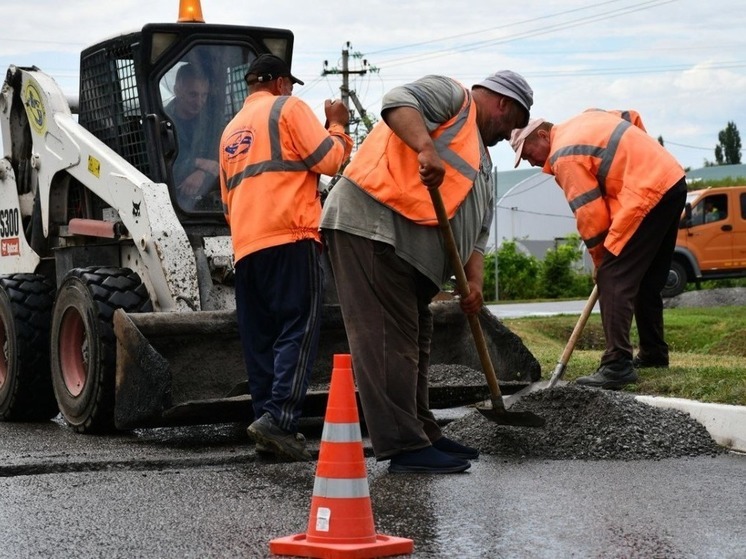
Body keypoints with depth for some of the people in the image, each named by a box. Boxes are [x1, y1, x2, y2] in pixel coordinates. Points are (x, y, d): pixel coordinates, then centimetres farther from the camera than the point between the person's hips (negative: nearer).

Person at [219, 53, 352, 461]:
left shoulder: (231, 131, 27)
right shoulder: (287, 107, 5)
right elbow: (329, 160, -4)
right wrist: (337, 126, 13)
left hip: (245, 244, 7)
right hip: (289, 235, -7)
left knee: (260, 338, 6)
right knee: (299, 328, -11)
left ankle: (266, 417, 2)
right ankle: (279, 417, -22)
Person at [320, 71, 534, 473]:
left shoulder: (481, 161, 30)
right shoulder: (452, 97, 4)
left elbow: (476, 232, 22)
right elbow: (399, 102, -17)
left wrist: (474, 281, 6)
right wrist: (426, 148, -32)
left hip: (412, 255, 11)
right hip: (371, 225, -11)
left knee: (413, 342, 13)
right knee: (388, 339, -12)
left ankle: (422, 435, 21)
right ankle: (405, 447, -15)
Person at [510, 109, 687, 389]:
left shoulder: (564, 157, -9)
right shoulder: (583, 120, 18)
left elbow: (590, 214, -9)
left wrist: (600, 259, 3)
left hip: (649, 195, -10)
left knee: (614, 279, -13)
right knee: (648, 280, 19)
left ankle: (618, 365, -20)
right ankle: (653, 352, 28)